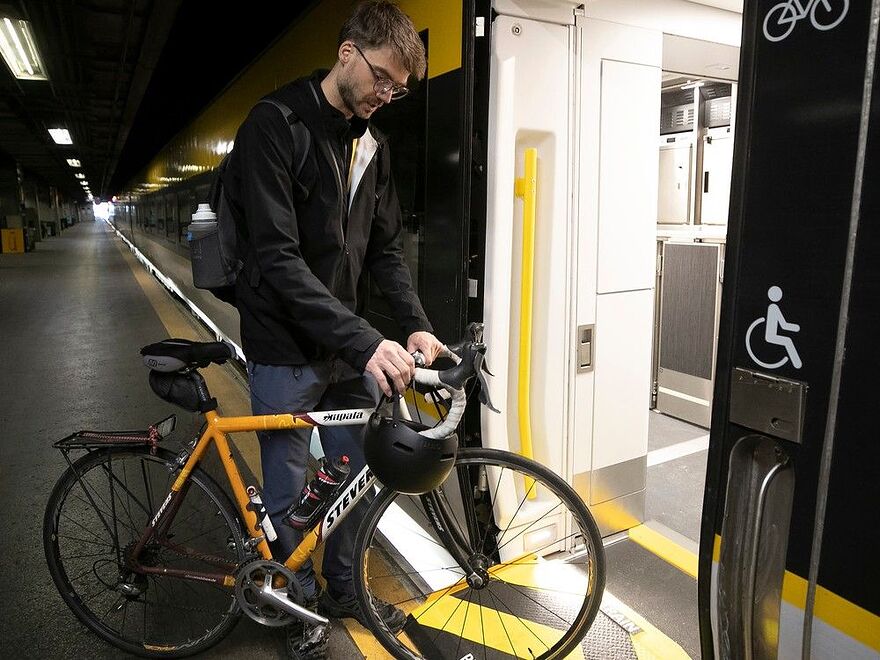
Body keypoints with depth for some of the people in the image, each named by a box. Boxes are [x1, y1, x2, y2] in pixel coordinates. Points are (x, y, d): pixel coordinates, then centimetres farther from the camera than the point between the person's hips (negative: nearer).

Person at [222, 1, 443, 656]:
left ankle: (343, 586, 39)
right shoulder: (275, 125, -15)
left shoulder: (373, 142, 6)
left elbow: (386, 247, 9)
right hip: (289, 350, -6)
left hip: (354, 346, 6)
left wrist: (417, 326, -5)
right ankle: (301, 603, 33)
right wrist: (365, 340, -31)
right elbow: (278, 259, -24)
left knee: (356, 475, 16)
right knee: (289, 490, 9)